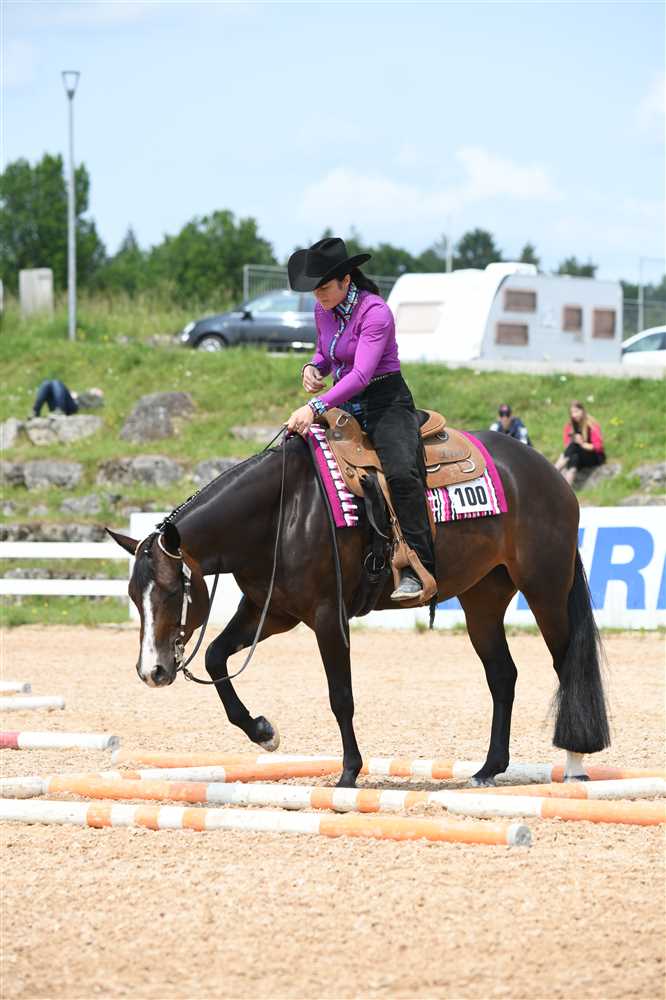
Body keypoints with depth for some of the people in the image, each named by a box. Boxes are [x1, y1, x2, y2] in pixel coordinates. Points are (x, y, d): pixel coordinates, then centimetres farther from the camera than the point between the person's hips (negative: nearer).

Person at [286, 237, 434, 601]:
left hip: (386, 402, -8)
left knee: (402, 472, -31)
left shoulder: (375, 312, -19)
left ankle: (417, 568, -30)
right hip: (345, 404, 8)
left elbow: (361, 375, -29)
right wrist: (313, 367, -1)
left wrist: (316, 407, -40)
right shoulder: (323, 310, 5)